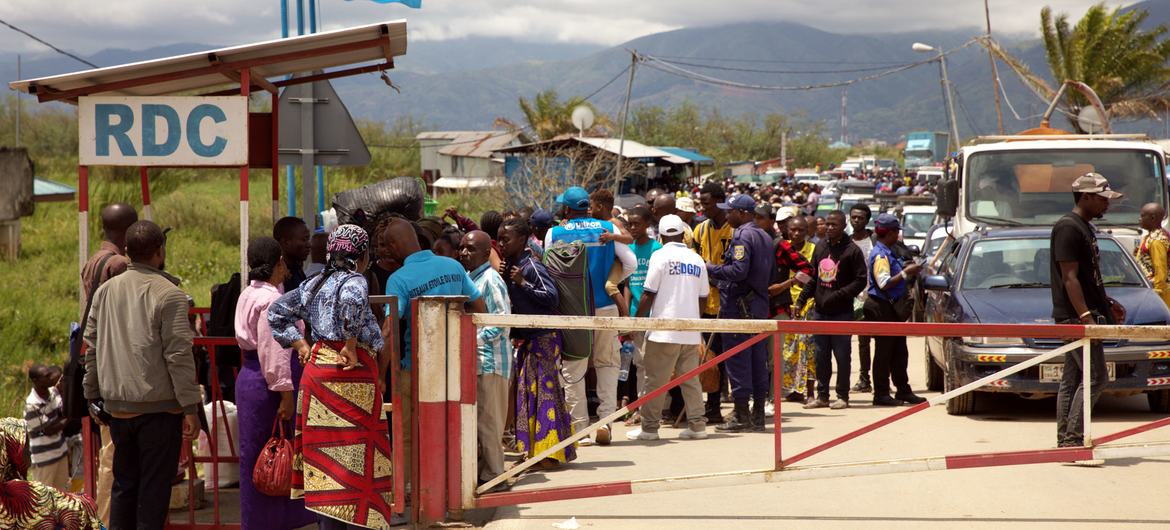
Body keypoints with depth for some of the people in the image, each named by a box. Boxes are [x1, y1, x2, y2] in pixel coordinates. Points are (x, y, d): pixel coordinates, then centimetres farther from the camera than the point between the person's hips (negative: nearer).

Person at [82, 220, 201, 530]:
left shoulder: (105, 290, 8)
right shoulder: (169, 295, -10)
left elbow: (91, 347, 12)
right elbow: (179, 355, -14)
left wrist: (93, 396, 20)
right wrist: (191, 408, -10)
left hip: (117, 407, 6)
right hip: (158, 407, -5)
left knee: (123, 484, 14)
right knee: (154, 488, 0)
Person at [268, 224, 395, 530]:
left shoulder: (315, 284, 14)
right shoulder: (354, 281, -9)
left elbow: (277, 312, 22)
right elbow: (352, 300, -33)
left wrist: (301, 346, 15)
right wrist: (351, 346, -23)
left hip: (316, 365, 7)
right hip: (350, 374, -7)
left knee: (326, 454, 10)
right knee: (354, 456, -3)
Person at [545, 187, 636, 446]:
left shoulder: (555, 234, -3)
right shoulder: (608, 228, 2)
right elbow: (631, 263, 0)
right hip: (605, 307, 1)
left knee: (573, 370, 5)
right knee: (607, 362, 14)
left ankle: (580, 428, 4)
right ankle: (606, 418, 1)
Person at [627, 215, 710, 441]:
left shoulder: (661, 256, -6)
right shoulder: (697, 260, 9)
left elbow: (649, 295, -9)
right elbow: (703, 296, 12)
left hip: (664, 329, -5)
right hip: (691, 330, 5)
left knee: (656, 379, -1)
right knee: (690, 379, 10)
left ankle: (649, 427, 1)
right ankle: (697, 425, 8)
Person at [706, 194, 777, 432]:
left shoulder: (742, 236, -13)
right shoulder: (765, 237, 16)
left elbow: (738, 271, -24)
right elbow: (771, 272, 21)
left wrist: (711, 269, -12)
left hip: (738, 306, -9)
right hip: (760, 305, 9)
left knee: (737, 361, -5)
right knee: (758, 361, 10)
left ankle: (741, 417, -4)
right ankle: (758, 415, 13)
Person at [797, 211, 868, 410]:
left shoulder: (852, 250, -6)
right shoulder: (820, 247, 11)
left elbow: (860, 280, -10)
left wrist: (839, 295, -18)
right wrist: (801, 300, 9)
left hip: (841, 312, -5)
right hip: (819, 311, 5)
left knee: (841, 355, 0)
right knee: (821, 355, 8)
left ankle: (842, 396, 8)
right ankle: (822, 395, 14)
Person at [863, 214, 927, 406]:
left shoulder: (888, 253, 16)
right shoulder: (880, 255, -16)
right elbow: (884, 283, -25)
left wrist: (907, 269, 13)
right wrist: (906, 273, -20)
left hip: (892, 307, 10)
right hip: (882, 308, -10)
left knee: (899, 351, 14)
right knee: (884, 352, -5)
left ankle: (903, 390, 21)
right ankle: (881, 394, -1)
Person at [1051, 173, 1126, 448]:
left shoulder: (1084, 227, 18)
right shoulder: (1069, 228, -14)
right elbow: (1069, 278, -20)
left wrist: (1107, 303, 22)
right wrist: (1086, 317, -26)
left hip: (1080, 315, 10)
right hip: (1076, 316, -10)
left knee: (1072, 379, 10)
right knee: (1095, 377, -12)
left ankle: (1066, 440, 12)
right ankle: (1072, 437, -12)